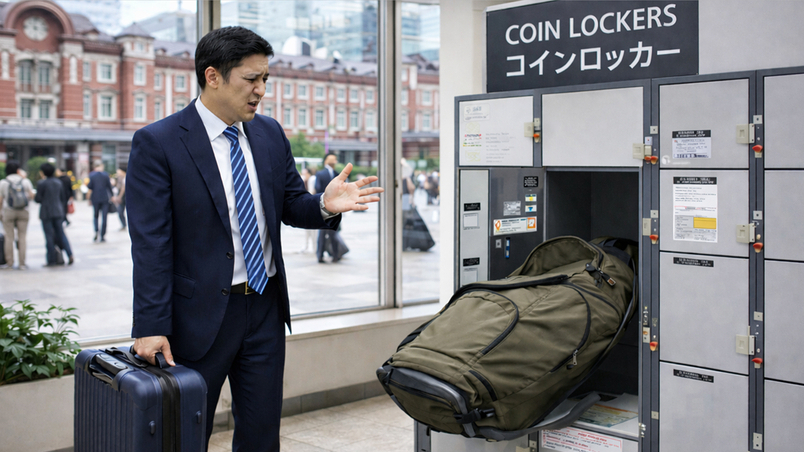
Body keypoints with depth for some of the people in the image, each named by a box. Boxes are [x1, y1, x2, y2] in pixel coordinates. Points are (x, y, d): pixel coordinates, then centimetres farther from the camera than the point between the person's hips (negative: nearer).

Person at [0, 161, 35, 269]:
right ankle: (22, 263, 2)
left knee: (9, 237, 4)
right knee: (22, 237, 3)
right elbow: (31, 196, 2)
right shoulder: (25, 181, 0)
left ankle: (9, 262, 5)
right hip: (23, 212, 1)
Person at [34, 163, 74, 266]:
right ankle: (69, 254, -3)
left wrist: (34, 197, 11)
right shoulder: (58, 182, 7)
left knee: (49, 235, 0)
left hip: (46, 212, -5)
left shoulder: (41, 183, -10)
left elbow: (38, 199, -10)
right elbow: (63, 197, 11)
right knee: (60, 233, 11)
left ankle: (51, 260, 4)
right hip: (58, 211, 5)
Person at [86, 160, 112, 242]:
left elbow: (89, 188, -3)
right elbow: (109, 186, 1)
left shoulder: (91, 175, -2)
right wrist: (111, 196, 13)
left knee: (95, 216, 13)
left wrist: (89, 198, 6)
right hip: (105, 198, 0)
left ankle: (96, 232, -10)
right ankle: (102, 236, 1)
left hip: (95, 199, 1)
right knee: (104, 217, 3)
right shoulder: (106, 174, -2)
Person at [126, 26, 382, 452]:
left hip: (266, 308, 5)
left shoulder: (270, 133, 5)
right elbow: (150, 242, -14)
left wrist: (325, 205, -13)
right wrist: (152, 327, -18)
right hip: (201, 316, -4)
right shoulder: (157, 143, -11)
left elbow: (291, 206, 10)